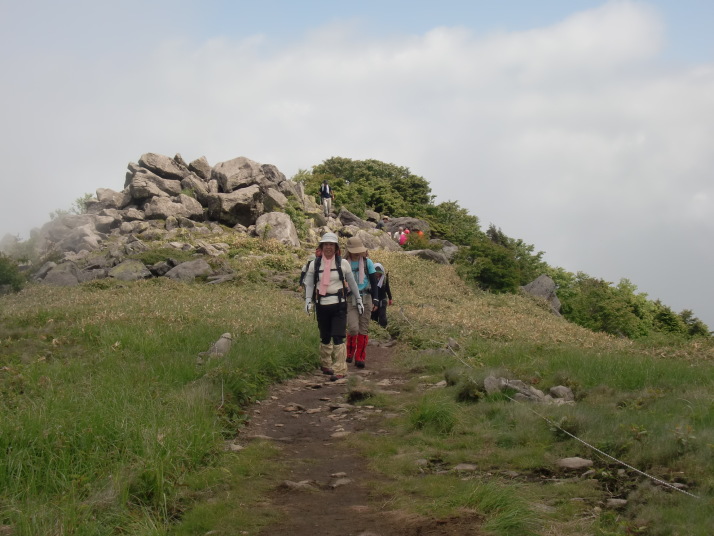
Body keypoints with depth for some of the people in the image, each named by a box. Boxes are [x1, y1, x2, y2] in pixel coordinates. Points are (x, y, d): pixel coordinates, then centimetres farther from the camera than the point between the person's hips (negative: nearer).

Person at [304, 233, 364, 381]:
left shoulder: (343, 263, 2)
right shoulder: (314, 264, 4)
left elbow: (352, 283, 11)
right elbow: (309, 284, 6)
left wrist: (358, 300, 15)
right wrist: (308, 300, -9)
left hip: (339, 305, -2)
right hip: (322, 306, 2)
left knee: (338, 338, -11)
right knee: (325, 338, 11)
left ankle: (340, 370, -10)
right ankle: (325, 365, 31)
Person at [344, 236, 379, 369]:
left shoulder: (367, 262, 5)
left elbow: (374, 282, 7)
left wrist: (375, 300, -1)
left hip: (366, 299, 2)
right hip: (351, 301, -2)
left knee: (363, 330, 1)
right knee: (353, 328, -15)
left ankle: (360, 358, 9)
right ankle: (350, 353, 9)